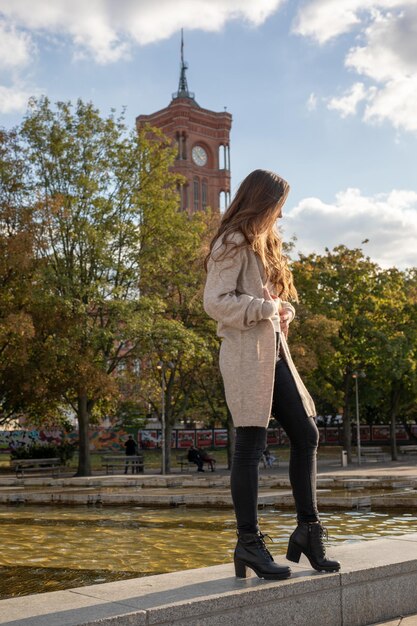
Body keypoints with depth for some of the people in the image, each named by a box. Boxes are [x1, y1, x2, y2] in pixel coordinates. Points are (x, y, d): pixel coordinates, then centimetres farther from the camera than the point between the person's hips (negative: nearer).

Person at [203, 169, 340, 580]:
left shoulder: (262, 244, 21)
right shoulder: (234, 244, -9)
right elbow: (215, 302, -18)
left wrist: (285, 309, 6)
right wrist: (265, 308, -14)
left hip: (274, 353, 10)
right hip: (246, 355, -10)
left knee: (306, 435, 8)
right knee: (251, 445, -6)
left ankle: (308, 529, 16)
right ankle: (249, 542, 3)